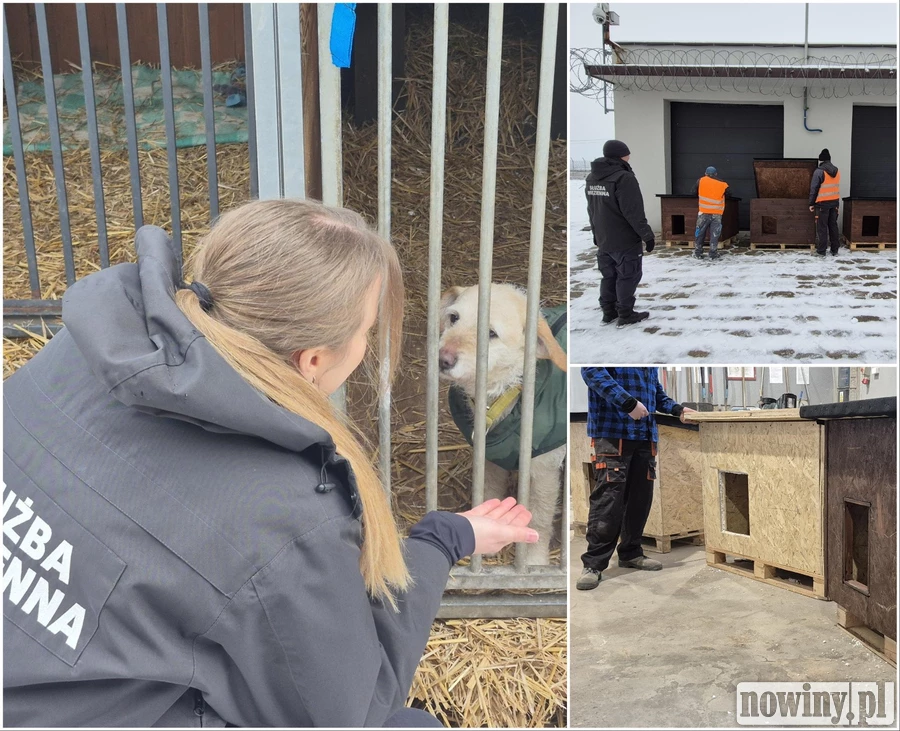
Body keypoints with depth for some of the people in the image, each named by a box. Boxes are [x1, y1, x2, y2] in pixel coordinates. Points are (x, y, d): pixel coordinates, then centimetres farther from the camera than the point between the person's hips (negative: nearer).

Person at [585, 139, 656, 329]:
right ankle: (625, 315, 9)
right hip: (625, 240, -8)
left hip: (603, 240, 8)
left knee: (609, 276, 17)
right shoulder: (623, 178, -20)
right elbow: (634, 212, -21)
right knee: (627, 277, 4)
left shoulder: (592, 178, 7)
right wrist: (647, 235, -13)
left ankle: (608, 312, 22)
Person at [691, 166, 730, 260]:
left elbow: (694, 192, 5)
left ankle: (698, 253, 13)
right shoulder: (723, 185, 2)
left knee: (700, 232, 10)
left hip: (704, 212, 0)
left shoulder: (701, 181, 1)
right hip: (717, 213, 0)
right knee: (714, 234, 5)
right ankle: (713, 253, 3)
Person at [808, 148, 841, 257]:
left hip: (822, 203, -6)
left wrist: (811, 203, -6)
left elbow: (814, 188, -12)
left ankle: (821, 251, 0)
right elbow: (836, 186, 15)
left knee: (822, 227, -1)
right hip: (835, 202, 6)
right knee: (833, 226, 13)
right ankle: (835, 250, 17)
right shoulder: (837, 171, 7)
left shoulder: (819, 171, -13)